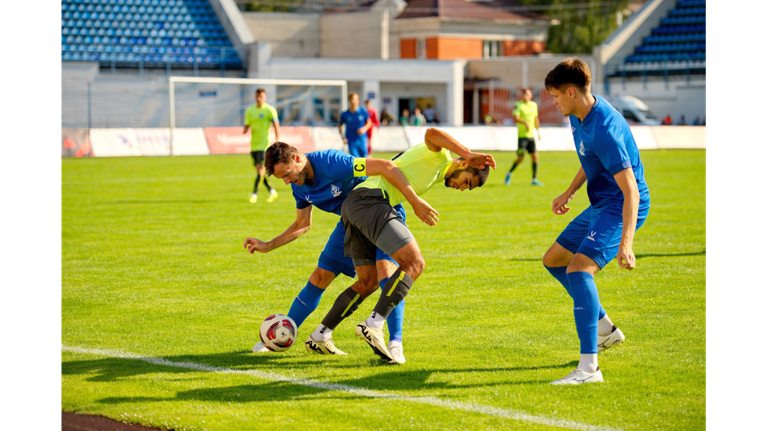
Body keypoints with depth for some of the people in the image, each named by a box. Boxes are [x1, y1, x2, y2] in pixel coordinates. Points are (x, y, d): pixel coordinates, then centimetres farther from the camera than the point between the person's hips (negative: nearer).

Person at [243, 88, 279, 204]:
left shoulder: (269, 110, -5)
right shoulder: (250, 110, 11)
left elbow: (276, 126, -6)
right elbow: (247, 125, 17)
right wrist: (245, 130, -9)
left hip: (264, 143, -6)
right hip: (253, 145, 6)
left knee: (260, 168, -14)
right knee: (259, 169, 9)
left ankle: (255, 193, -13)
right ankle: (272, 191, 23)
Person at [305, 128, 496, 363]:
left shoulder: (437, 175, 28)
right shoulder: (440, 154, 0)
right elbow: (431, 133, -23)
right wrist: (469, 154, -27)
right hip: (369, 200, -10)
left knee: (368, 283, 15)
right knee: (414, 264, -18)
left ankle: (320, 336, 20)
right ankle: (374, 325, -28)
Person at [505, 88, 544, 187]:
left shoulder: (534, 105, 11)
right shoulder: (518, 105, -7)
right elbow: (515, 118, -20)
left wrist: (538, 131, 23)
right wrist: (525, 122, -36)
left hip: (531, 135, 5)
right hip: (522, 135, -5)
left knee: (535, 156, -2)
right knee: (520, 158, -7)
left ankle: (534, 179, 5)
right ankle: (509, 173, 17)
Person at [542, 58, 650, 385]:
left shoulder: (605, 129, -28)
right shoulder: (579, 116, 3)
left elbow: (631, 191, -31)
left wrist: (626, 242, -37)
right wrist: (569, 193, 22)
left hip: (622, 208, -11)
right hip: (600, 205, 11)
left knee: (579, 268, -28)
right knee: (553, 260, 19)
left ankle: (589, 367, -33)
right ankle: (604, 329, 29)